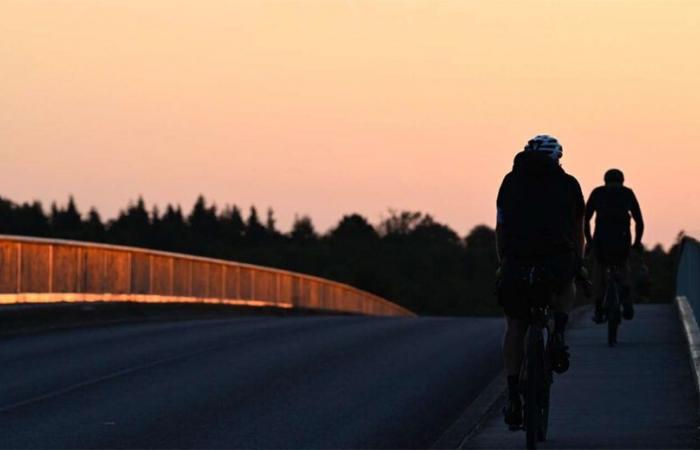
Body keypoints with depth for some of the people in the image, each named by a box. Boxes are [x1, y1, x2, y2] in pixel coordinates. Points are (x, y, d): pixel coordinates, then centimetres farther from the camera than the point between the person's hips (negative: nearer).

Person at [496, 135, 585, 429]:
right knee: (566, 289, 34)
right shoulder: (568, 184, 15)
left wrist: (503, 263, 31)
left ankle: (514, 398, 5)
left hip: (516, 261, 0)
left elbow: (501, 228, 21)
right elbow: (577, 230, 23)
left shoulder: (511, 181, 18)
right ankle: (558, 334, 6)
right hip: (558, 259, 0)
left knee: (514, 327, 12)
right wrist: (578, 264, 36)